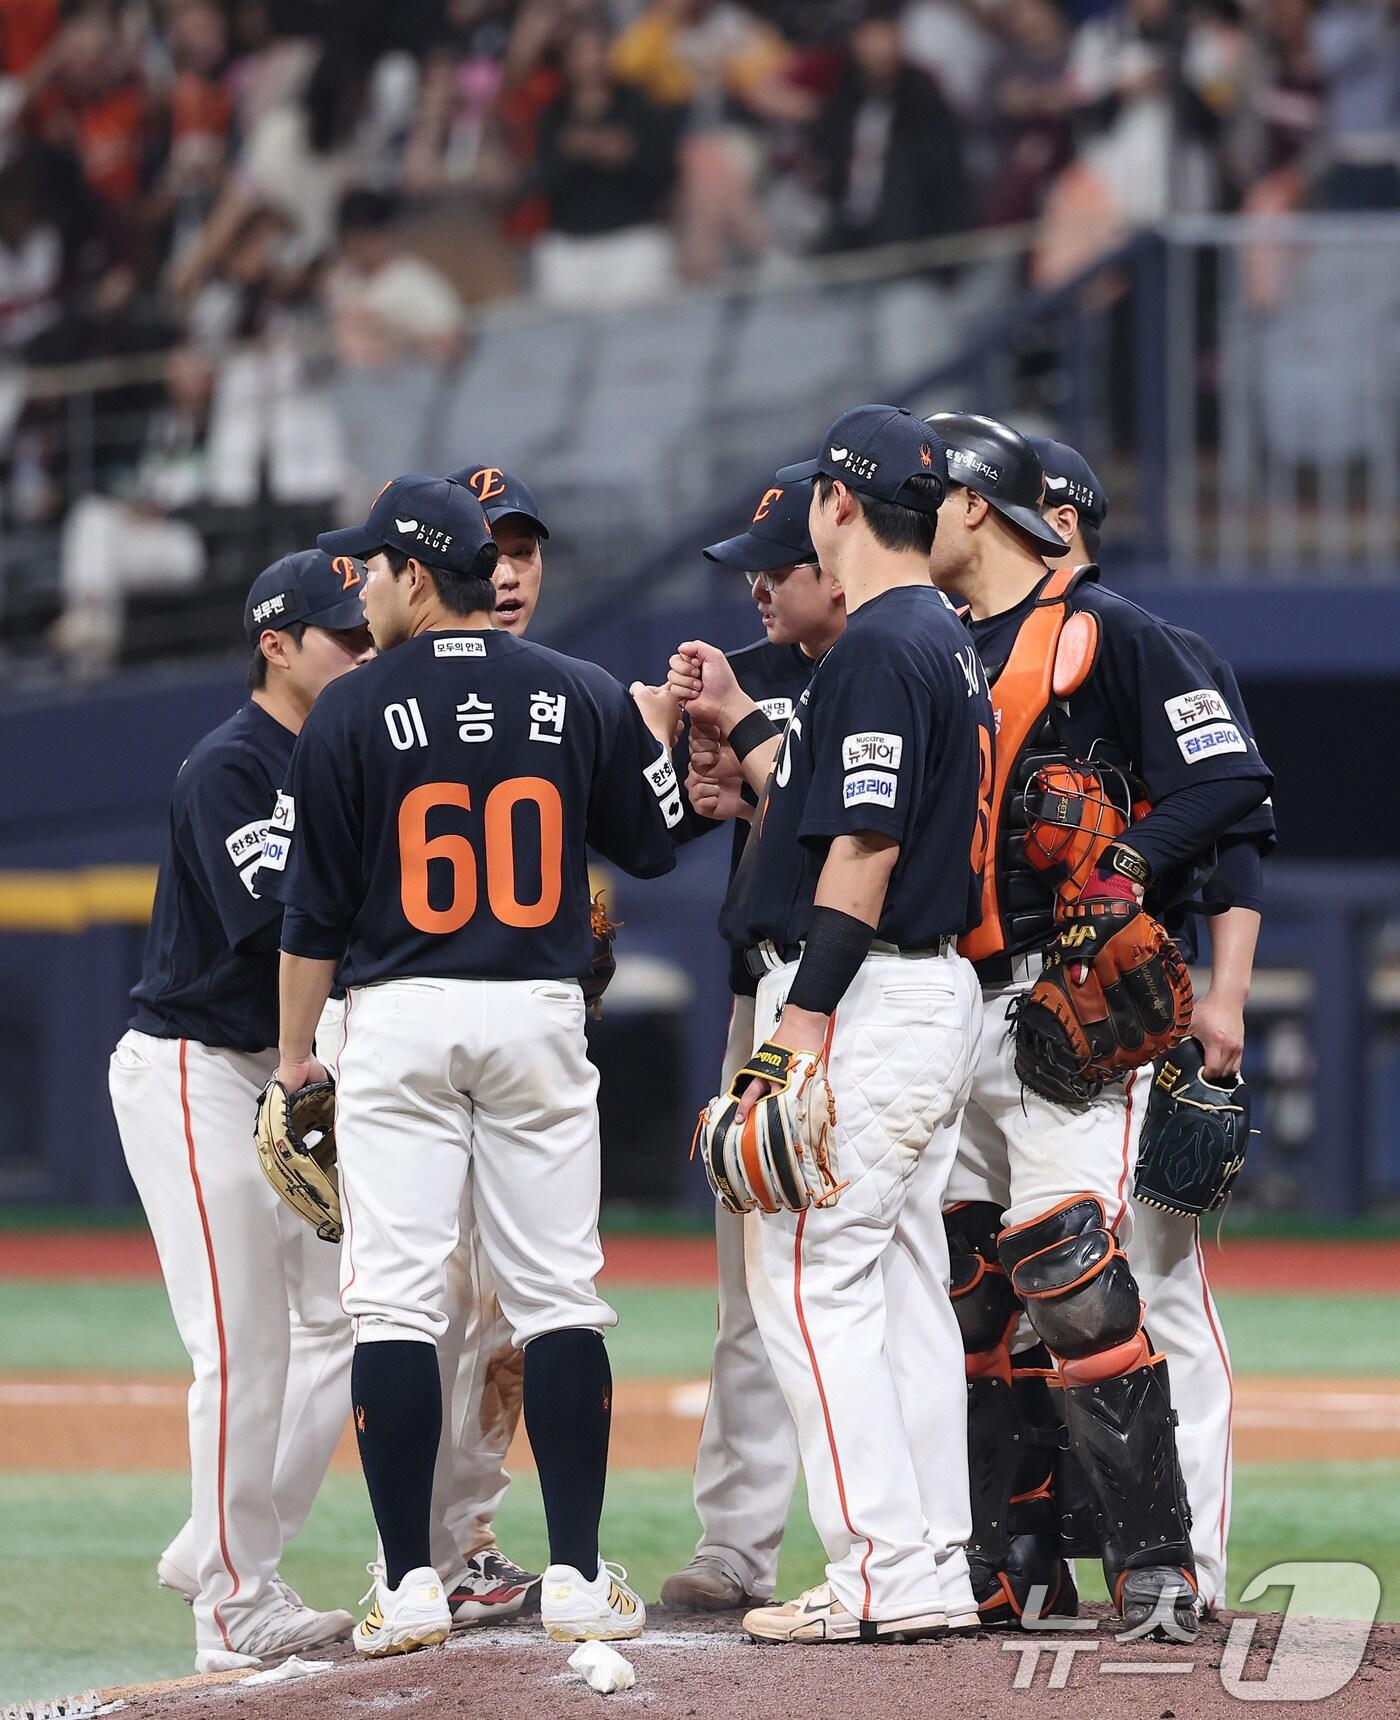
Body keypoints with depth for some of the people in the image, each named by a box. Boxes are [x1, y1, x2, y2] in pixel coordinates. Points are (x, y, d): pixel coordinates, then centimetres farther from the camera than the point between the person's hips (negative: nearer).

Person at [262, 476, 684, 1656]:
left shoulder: (353, 716, -5)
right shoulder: (584, 700, 2)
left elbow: (314, 907, -2)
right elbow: (653, 844, 13)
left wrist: (296, 1052, 8)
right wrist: (656, 736, 31)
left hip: (397, 1023, -2)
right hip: (539, 1015, 2)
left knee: (396, 1303, 0)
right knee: (559, 1299, 6)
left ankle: (411, 1587, -2)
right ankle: (578, 1580, 3)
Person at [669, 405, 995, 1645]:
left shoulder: (878, 648, -15)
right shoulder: (949, 645, 16)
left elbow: (867, 846, -21)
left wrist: (803, 1019, -22)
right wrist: (739, 723, 28)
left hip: (865, 997, -10)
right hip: (939, 987, 10)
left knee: (811, 1281, -9)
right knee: (903, 1283, 11)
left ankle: (883, 1575, -13)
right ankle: (939, 1573, 11)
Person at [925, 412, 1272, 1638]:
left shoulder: (1104, 633, -3)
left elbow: (1231, 782, -9)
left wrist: (1129, 870, -20)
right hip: (951, 1007, 8)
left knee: (1072, 1274, -16)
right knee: (967, 1283, 6)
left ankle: (1157, 1566, -13)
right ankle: (1017, 1564, 13)